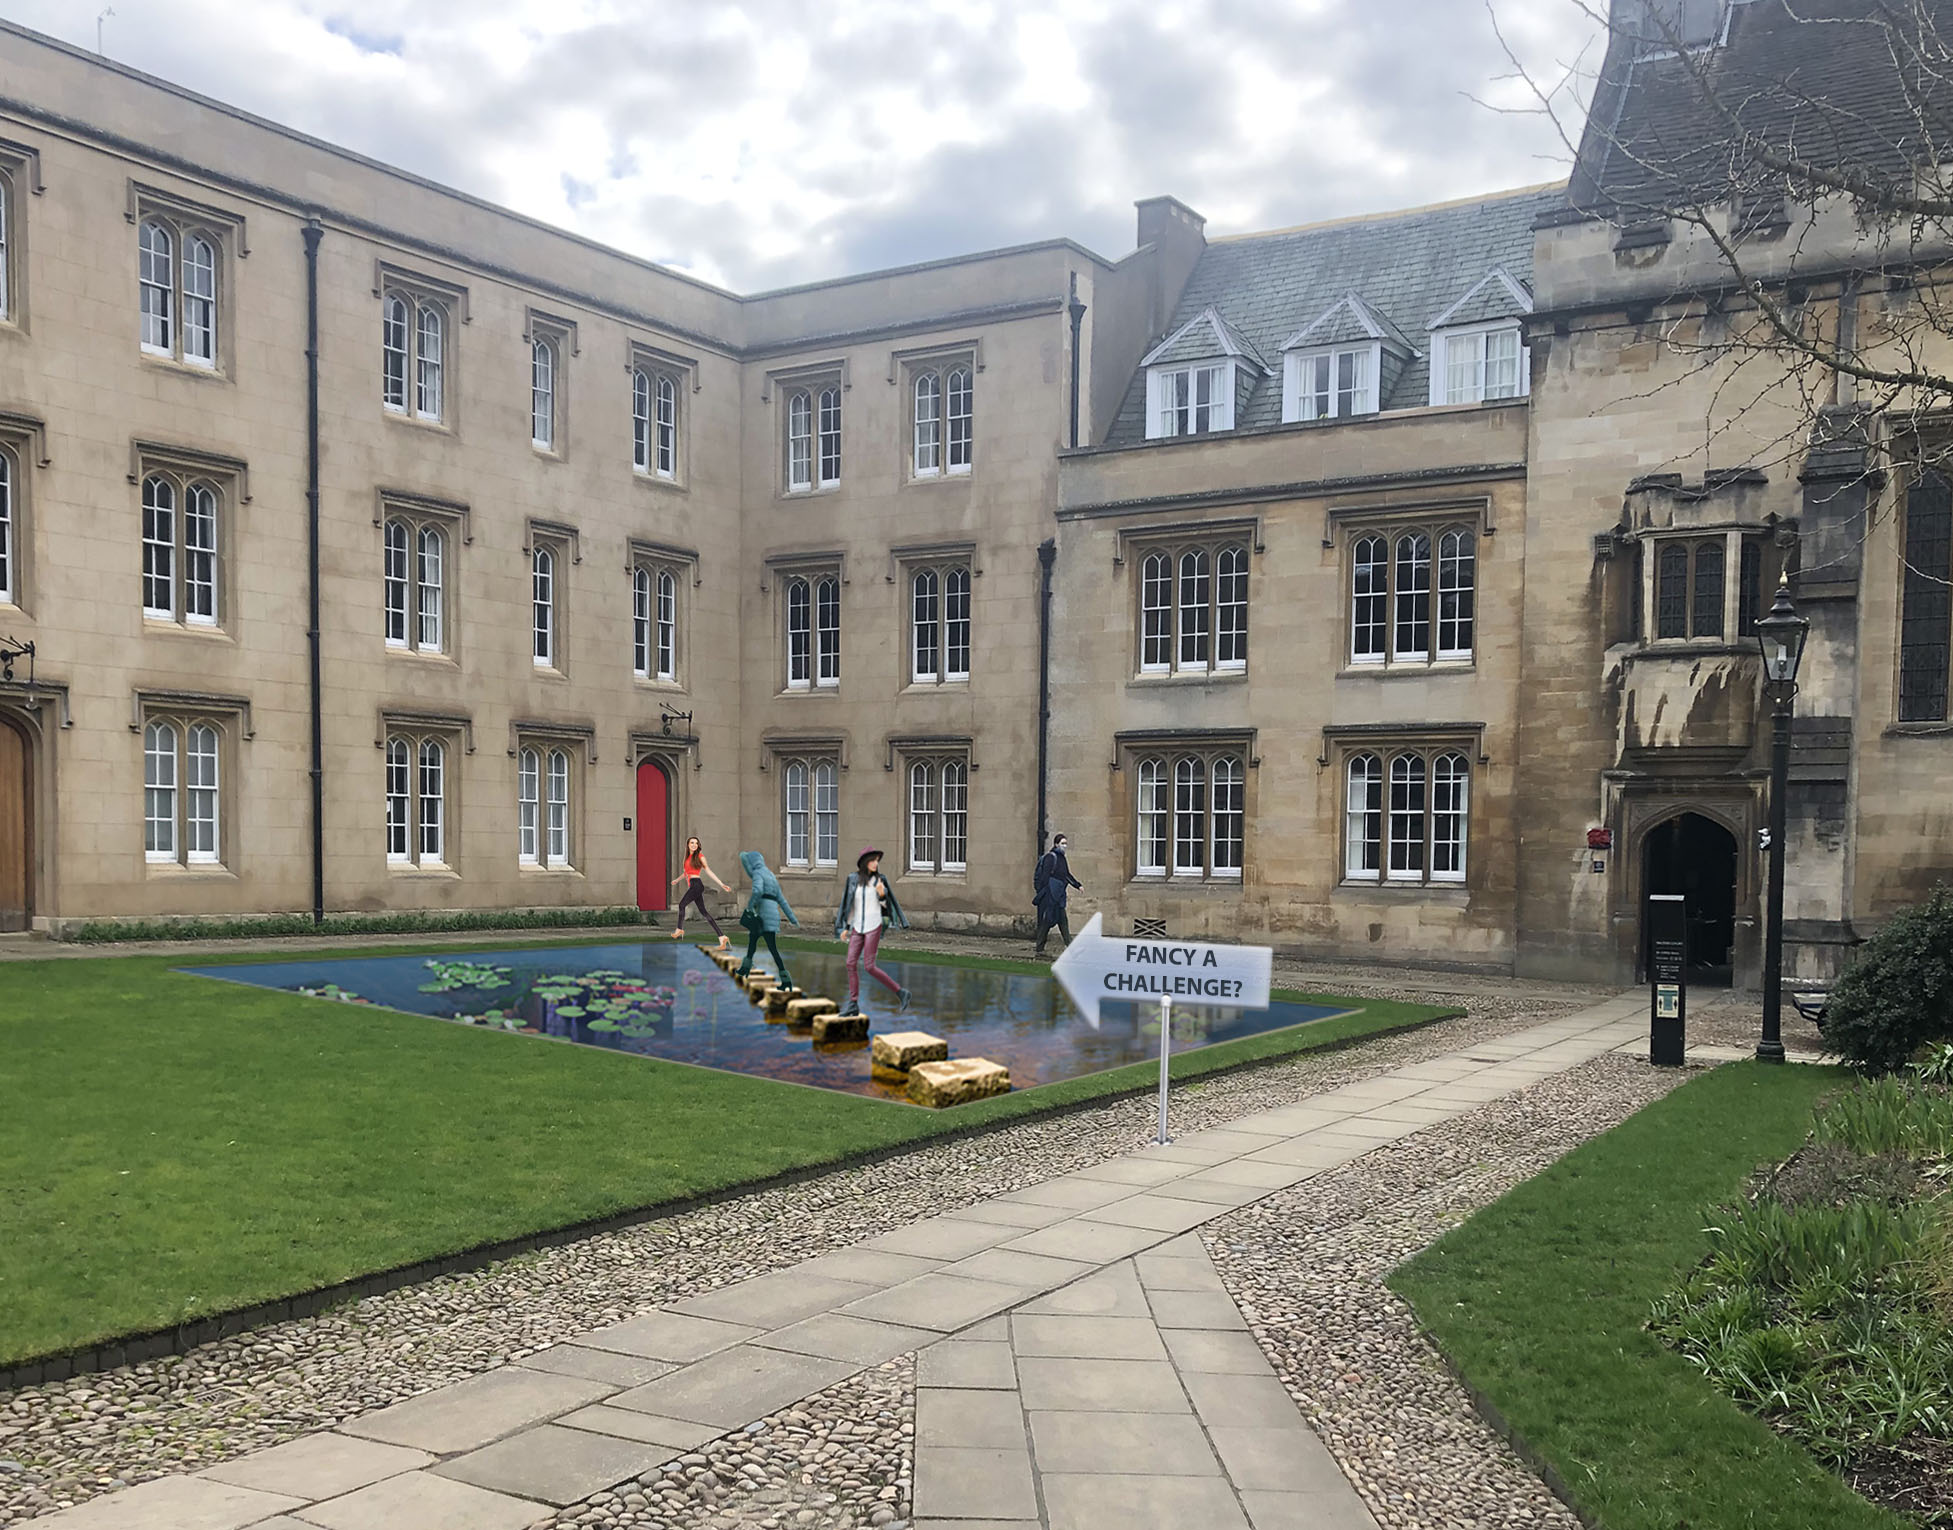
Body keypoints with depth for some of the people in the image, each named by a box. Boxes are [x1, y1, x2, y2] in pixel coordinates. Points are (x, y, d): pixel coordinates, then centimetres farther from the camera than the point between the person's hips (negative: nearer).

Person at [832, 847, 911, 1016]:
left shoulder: (880, 879, -3)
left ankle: (900, 992, 1)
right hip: (858, 927, 4)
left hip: (874, 926, -4)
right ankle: (853, 1004, 4)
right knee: (851, 963, -3)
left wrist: (881, 893, -19)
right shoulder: (853, 878, 5)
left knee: (869, 967, -11)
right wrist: (846, 926, 8)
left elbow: (885, 903, 3)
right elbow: (849, 903, 11)